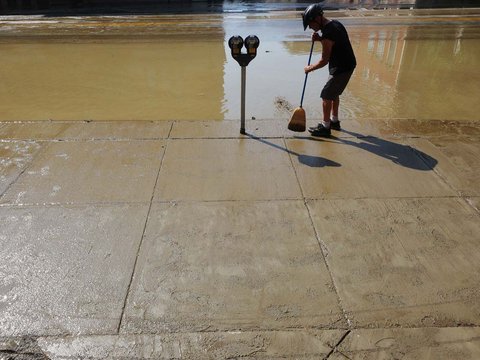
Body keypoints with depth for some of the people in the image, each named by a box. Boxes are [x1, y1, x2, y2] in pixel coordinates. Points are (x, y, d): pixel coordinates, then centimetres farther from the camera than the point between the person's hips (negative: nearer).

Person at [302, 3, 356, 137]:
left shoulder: (328, 33, -25)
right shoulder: (335, 23, 5)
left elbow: (324, 60, -20)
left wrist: (309, 68, -5)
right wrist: (320, 39, 3)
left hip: (341, 69, -10)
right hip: (347, 65, 10)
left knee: (326, 96, -1)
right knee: (334, 93, 22)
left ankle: (325, 127, 9)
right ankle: (334, 121, 35)